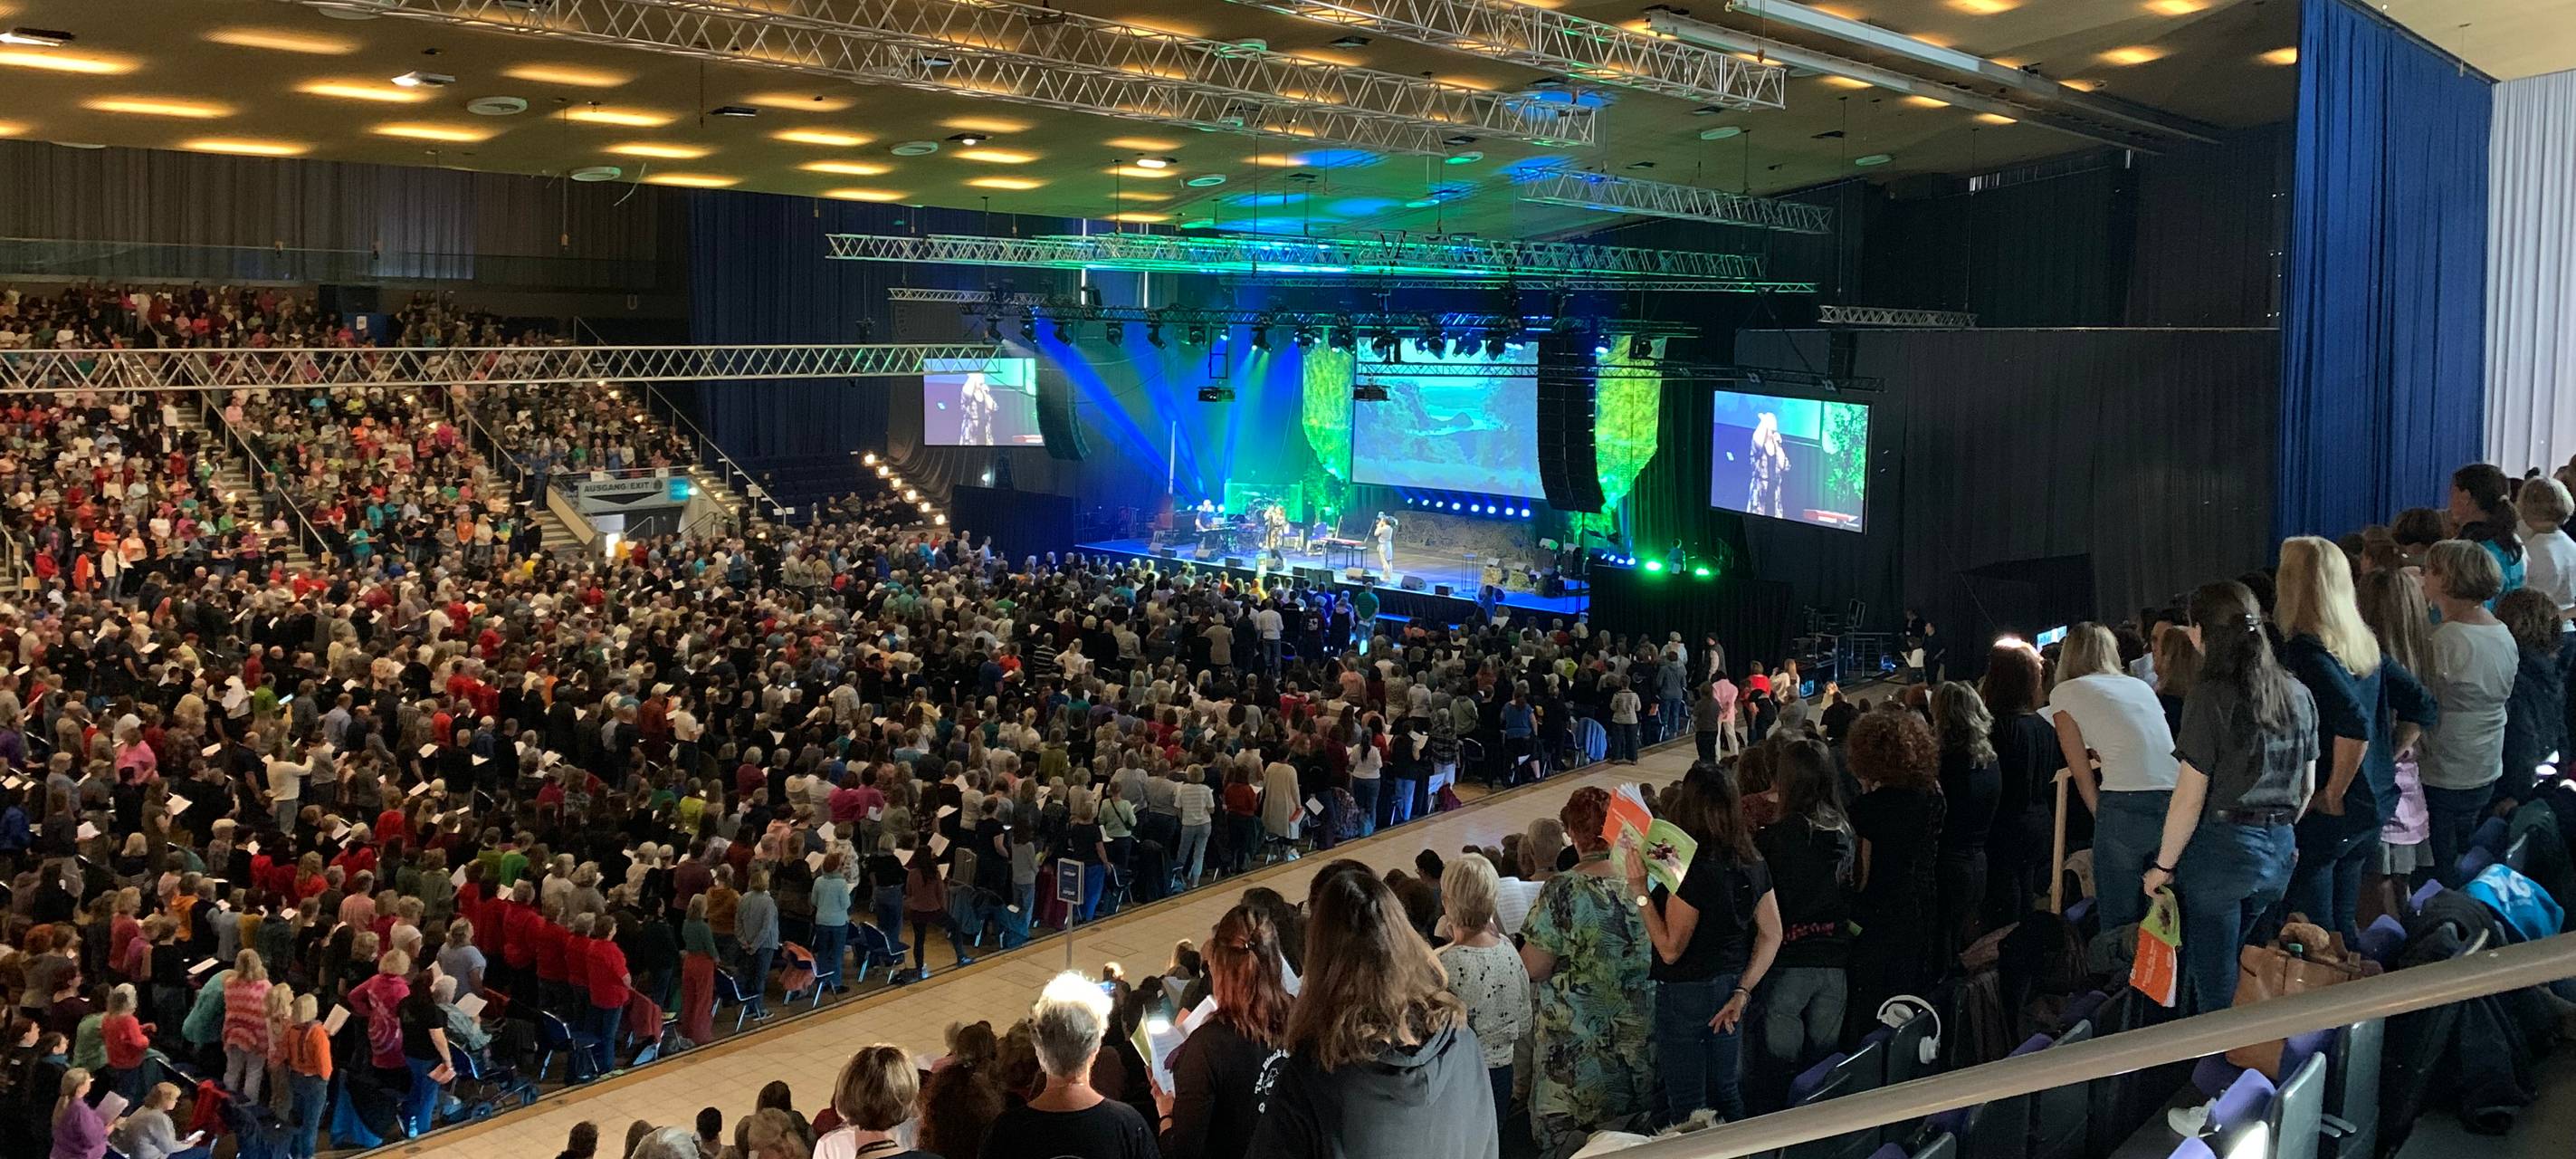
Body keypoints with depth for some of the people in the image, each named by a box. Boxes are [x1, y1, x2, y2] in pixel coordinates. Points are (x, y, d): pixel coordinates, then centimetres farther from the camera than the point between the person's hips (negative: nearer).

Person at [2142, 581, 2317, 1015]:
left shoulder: (2212, 695, -14)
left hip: (2222, 848, -6)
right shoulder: (2298, 694, 6)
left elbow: (2190, 797, -14)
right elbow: (2306, 787, 14)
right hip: (2280, 849, 6)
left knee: (2214, 988, 5)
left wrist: (2163, 866, -5)